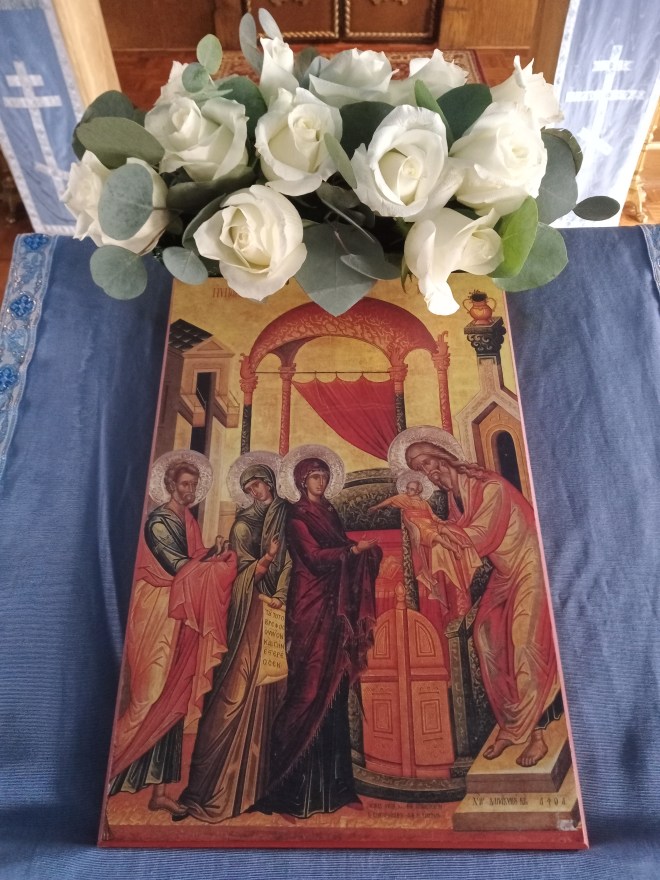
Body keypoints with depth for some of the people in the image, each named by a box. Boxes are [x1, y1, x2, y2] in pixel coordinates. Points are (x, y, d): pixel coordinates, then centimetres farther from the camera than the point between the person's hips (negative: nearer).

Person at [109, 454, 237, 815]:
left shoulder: (188, 521, 15)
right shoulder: (158, 520, -9)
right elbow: (178, 567, -15)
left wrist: (211, 556, -5)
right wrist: (214, 555, -7)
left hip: (182, 618, 8)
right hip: (159, 617, -8)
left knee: (171, 701, 7)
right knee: (156, 697, -5)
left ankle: (160, 790, 13)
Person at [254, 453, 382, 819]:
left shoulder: (329, 512, 18)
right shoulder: (297, 515, -4)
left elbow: (343, 550, 13)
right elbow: (314, 557, -15)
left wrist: (365, 548, -5)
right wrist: (355, 548, -12)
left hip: (335, 608, 7)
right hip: (311, 608, -7)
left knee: (335, 691, 7)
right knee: (312, 690, -6)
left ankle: (333, 785, 16)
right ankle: (297, 792, 4)